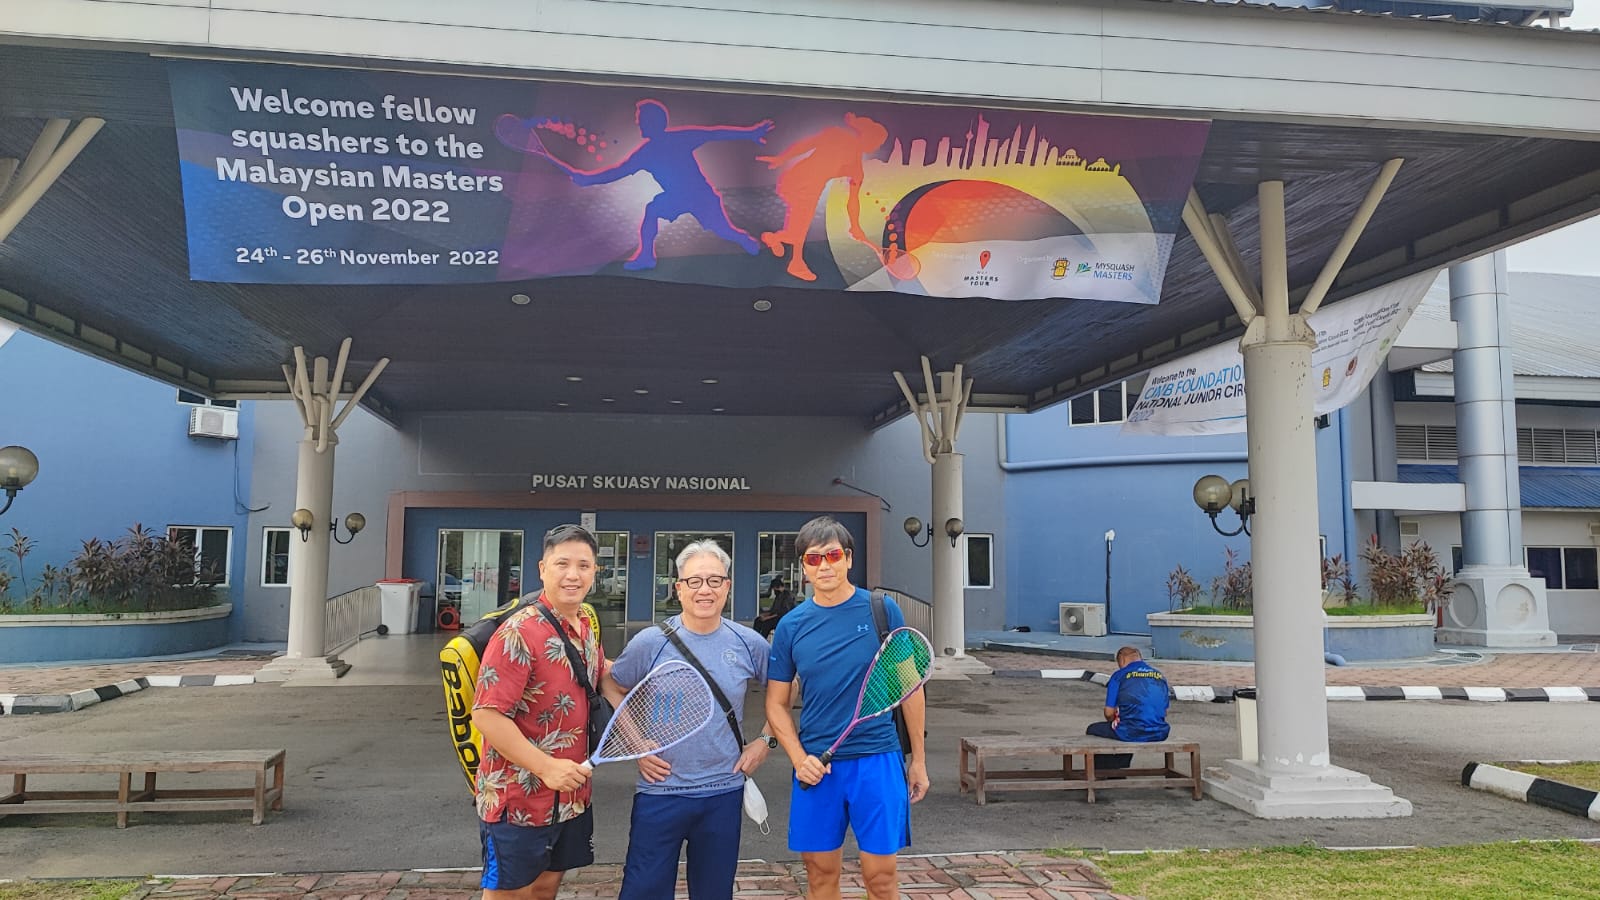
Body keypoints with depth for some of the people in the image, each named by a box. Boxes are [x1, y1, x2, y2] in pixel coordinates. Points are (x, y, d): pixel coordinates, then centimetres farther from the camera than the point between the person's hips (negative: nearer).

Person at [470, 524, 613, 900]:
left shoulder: (586, 629, 5)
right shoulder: (519, 633, -21)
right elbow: (486, 714, -24)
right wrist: (546, 767, -28)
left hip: (571, 796, 7)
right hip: (517, 800, -7)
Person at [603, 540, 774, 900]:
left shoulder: (750, 644, -3)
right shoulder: (650, 643, -7)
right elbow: (613, 689, 7)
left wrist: (765, 740, 3)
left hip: (724, 793, 2)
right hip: (660, 792, -1)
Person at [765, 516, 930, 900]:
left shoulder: (882, 610, -3)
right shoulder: (791, 626, 2)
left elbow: (910, 688, 4)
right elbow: (776, 703, 8)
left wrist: (918, 759, 4)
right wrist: (799, 758, -7)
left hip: (876, 758, -2)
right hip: (816, 766, 2)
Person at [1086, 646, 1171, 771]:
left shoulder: (1119, 675, -3)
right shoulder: (1161, 676, 12)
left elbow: (1109, 713, -3)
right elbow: (1164, 712, 17)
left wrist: (1115, 720, 21)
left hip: (1131, 734, -6)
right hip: (1159, 735, 6)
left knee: (1092, 729, 20)